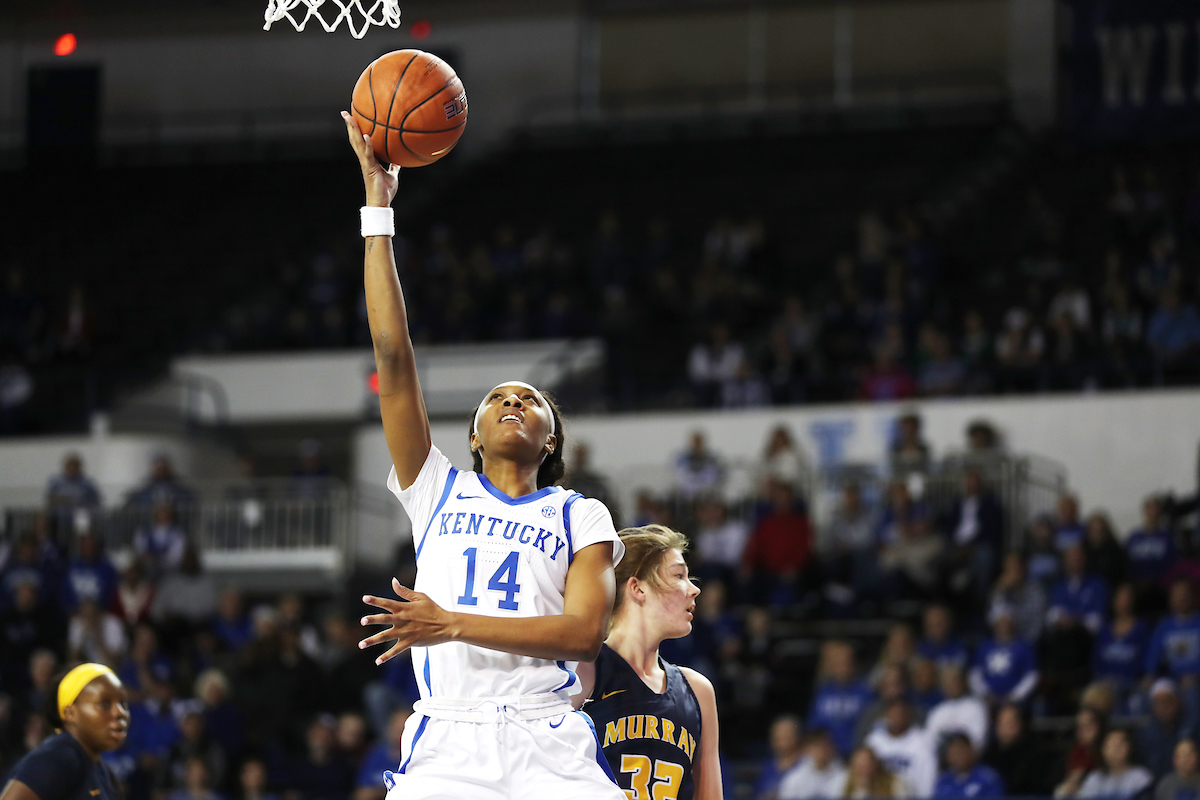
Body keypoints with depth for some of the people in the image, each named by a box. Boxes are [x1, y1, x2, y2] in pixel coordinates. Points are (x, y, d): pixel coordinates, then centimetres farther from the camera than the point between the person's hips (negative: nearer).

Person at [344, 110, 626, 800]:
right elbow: (393, 360, 11)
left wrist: (455, 625, -12)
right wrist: (379, 209, 7)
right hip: (445, 742, 1)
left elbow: (586, 632, -1)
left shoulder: (580, 515, 14)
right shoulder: (438, 491, 18)